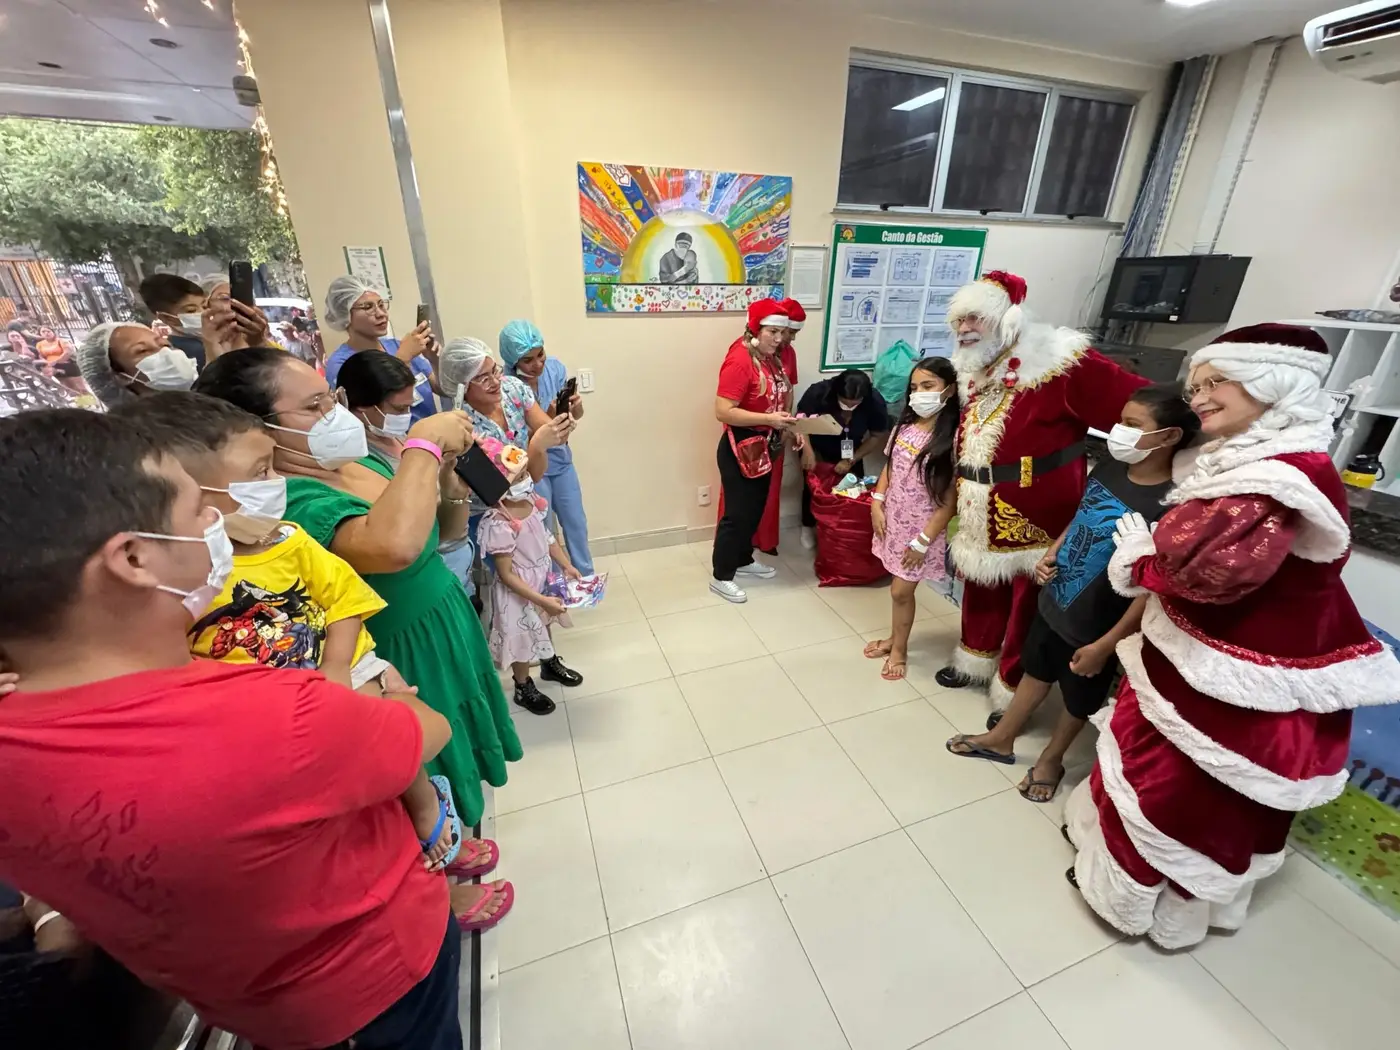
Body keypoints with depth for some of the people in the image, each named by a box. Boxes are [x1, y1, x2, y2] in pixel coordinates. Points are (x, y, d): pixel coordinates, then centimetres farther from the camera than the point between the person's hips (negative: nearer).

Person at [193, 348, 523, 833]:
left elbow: (447, 528, 9)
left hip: (450, 634, 8)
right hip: (411, 662, -8)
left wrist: (444, 469, -11)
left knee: (462, 776, 28)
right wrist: (424, 443, -32)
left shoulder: (357, 462, 0)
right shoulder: (293, 502, -25)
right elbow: (396, 545, -46)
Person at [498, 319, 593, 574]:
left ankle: (586, 577, 35)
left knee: (576, 523, 15)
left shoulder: (555, 368, -10)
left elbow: (577, 415, -4)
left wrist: (576, 405, -27)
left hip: (561, 459, 5)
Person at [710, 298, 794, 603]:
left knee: (755, 510, 19)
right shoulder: (740, 360, -20)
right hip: (740, 448, -9)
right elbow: (723, 412, -26)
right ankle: (720, 576, 15)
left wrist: (787, 424, 2)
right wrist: (769, 419, -26)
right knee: (737, 513, 0)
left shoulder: (771, 358, 7)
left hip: (764, 447, 9)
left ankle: (744, 561, 37)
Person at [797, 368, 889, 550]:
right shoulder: (818, 392, -31)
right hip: (817, 448, -2)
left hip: (849, 451, 2)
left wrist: (852, 460, -22)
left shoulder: (875, 403, -26)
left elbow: (879, 436, -14)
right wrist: (807, 450, -33)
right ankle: (808, 526, 17)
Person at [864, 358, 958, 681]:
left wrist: (923, 541, -15)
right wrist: (877, 504, 1)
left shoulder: (953, 439, -19)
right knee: (898, 586, 18)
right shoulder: (904, 426, 0)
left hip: (921, 529, -5)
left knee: (901, 590, 4)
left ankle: (900, 649, 27)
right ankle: (894, 638, 38)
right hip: (893, 520, 5)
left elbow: (950, 501, -16)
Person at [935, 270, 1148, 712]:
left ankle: (1013, 690, 30)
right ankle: (975, 657, 45)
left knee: (1027, 608, 10)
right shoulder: (972, 373, 7)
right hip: (983, 520, 7)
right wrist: (962, 502, 15)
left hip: (1039, 521, -6)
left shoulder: (1059, 362, -17)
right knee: (981, 593, 22)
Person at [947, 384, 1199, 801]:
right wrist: (1050, 554, -4)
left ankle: (1051, 758, 45)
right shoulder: (1107, 470, -5)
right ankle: (1001, 739, 44)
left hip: (1095, 627, -6)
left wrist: (1105, 644, -18)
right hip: (1053, 601, 6)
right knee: (1036, 671, 24)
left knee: (1080, 698, 20)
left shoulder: (1171, 505, -26)